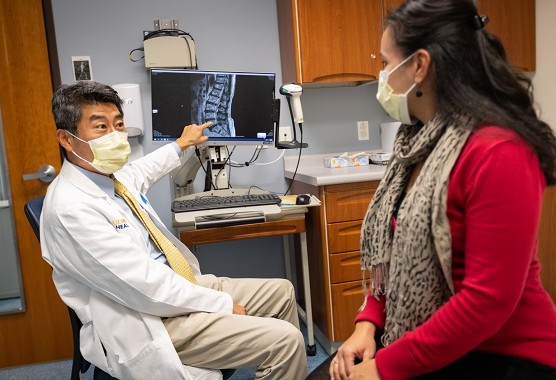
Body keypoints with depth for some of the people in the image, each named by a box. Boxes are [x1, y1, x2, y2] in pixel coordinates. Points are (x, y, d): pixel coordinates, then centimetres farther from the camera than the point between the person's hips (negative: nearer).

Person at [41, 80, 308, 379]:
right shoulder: (72, 207, -25)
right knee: (283, 339, -17)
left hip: (171, 284, 9)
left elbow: (141, 171, 29)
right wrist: (223, 304, -17)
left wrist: (182, 144, 43)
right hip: (147, 324, -9)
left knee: (281, 292, 12)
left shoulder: (110, 174, 2)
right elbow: (145, 287, -27)